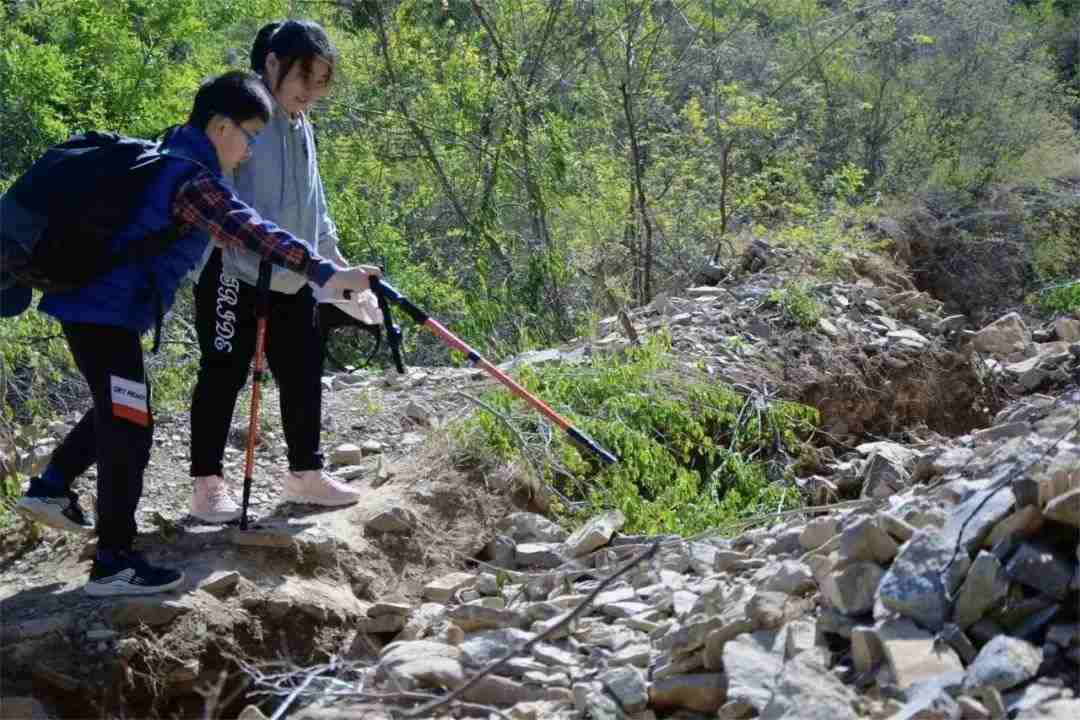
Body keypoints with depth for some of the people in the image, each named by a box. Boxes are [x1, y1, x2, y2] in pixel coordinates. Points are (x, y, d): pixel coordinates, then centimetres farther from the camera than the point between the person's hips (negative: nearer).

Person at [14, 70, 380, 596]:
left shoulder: (170, 158, 13)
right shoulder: (193, 178, -19)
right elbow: (250, 232, -34)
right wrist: (325, 273, -40)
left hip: (91, 302, 10)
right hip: (106, 311, -10)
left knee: (116, 410, 27)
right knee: (129, 426, -6)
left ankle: (50, 489, 37)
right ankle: (114, 565, -3)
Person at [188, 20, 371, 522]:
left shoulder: (301, 127, 13)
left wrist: (334, 260, 22)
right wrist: (261, 244, -29)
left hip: (293, 278, 8)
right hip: (233, 271, -8)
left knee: (303, 373, 11)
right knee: (224, 374, -1)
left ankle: (304, 474, 23)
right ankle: (207, 482, 9)